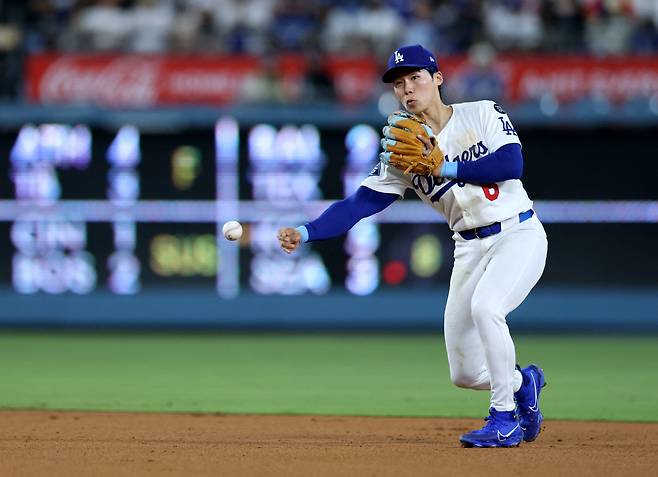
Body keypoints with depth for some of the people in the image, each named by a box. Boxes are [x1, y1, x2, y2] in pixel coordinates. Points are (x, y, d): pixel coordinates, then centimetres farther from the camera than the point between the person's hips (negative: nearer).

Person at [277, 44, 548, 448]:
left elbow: (512, 164, -20)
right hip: (470, 248, 5)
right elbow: (361, 202, -7)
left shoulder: (484, 114, -5)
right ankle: (523, 382, 34)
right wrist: (305, 232, -21)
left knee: (485, 306, -33)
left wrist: (446, 168, -21)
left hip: (518, 233, -5)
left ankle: (505, 418, -17)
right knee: (465, 373, 0)